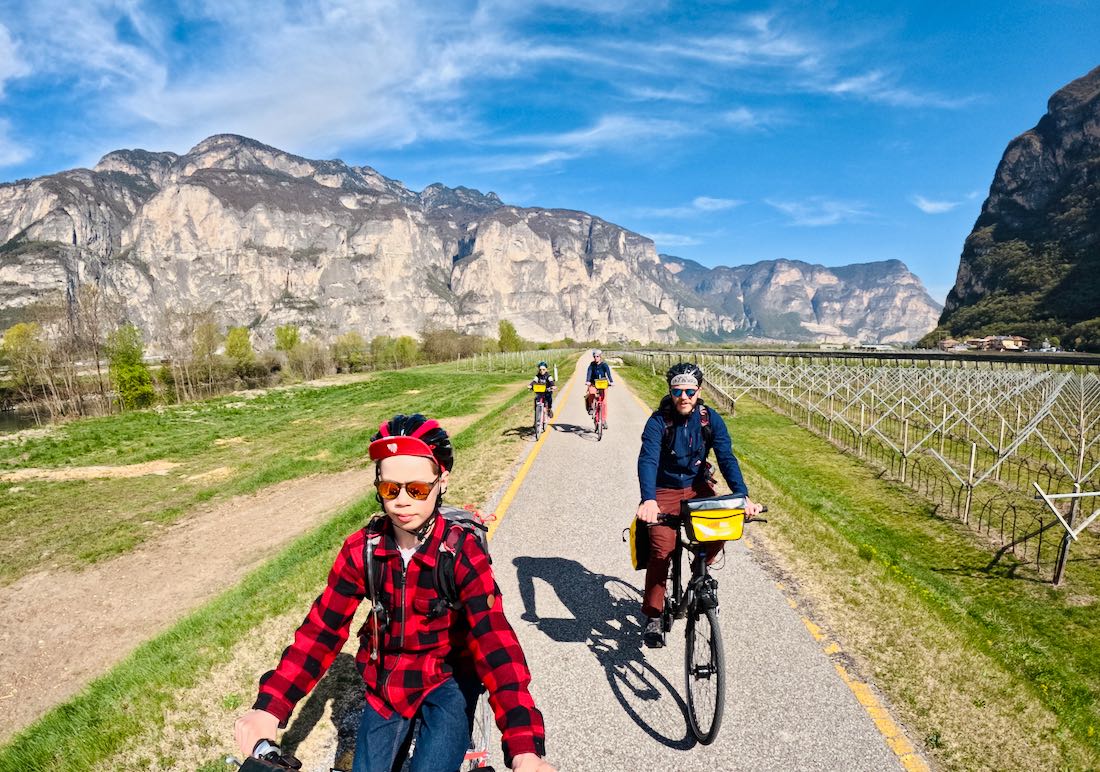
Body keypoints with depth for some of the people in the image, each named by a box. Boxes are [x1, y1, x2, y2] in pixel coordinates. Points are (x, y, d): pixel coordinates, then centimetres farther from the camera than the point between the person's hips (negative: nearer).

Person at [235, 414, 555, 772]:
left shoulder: (462, 553, -22)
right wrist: (269, 708, -26)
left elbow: (494, 641, -31)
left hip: (447, 681, -3)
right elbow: (322, 629, -12)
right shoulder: (361, 549, -12)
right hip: (385, 685, 3)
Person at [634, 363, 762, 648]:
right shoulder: (658, 421, -18)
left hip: (697, 487, 3)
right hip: (664, 490, -3)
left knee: (719, 533, -20)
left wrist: (743, 496, -33)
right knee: (661, 550, -18)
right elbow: (647, 461, -30)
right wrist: (648, 500, -47)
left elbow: (727, 457, -17)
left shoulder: (710, 419, -10)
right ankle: (653, 618, -4)